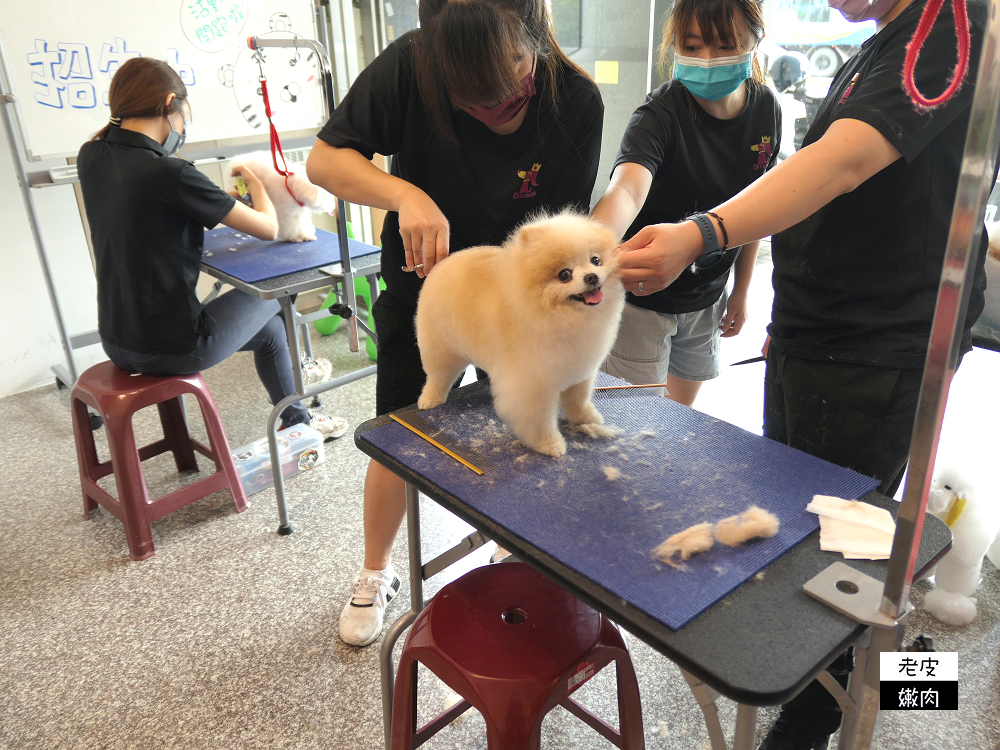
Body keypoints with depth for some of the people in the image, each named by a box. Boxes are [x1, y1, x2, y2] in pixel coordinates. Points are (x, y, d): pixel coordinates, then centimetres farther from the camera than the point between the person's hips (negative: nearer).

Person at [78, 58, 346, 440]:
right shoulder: (170, 175, -25)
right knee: (272, 294, 21)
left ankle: (296, 418, 48)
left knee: (269, 327, 26)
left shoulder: (91, 158, -1)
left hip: (117, 343, 8)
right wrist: (254, 181, 3)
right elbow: (268, 228, -15)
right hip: (170, 348, -7)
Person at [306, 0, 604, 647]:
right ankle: (377, 574, 34)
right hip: (420, 285, 0)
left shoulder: (577, 102, -24)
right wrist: (406, 194, -37)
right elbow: (324, 158, -19)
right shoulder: (411, 65, -25)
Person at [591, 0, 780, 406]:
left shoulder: (765, 108, -5)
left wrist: (741, 290, 10)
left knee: (682, 409, 21)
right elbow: (626, 189, -43)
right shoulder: (660, 114, -23)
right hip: (642, 296, -5)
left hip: (707, 296, 5)